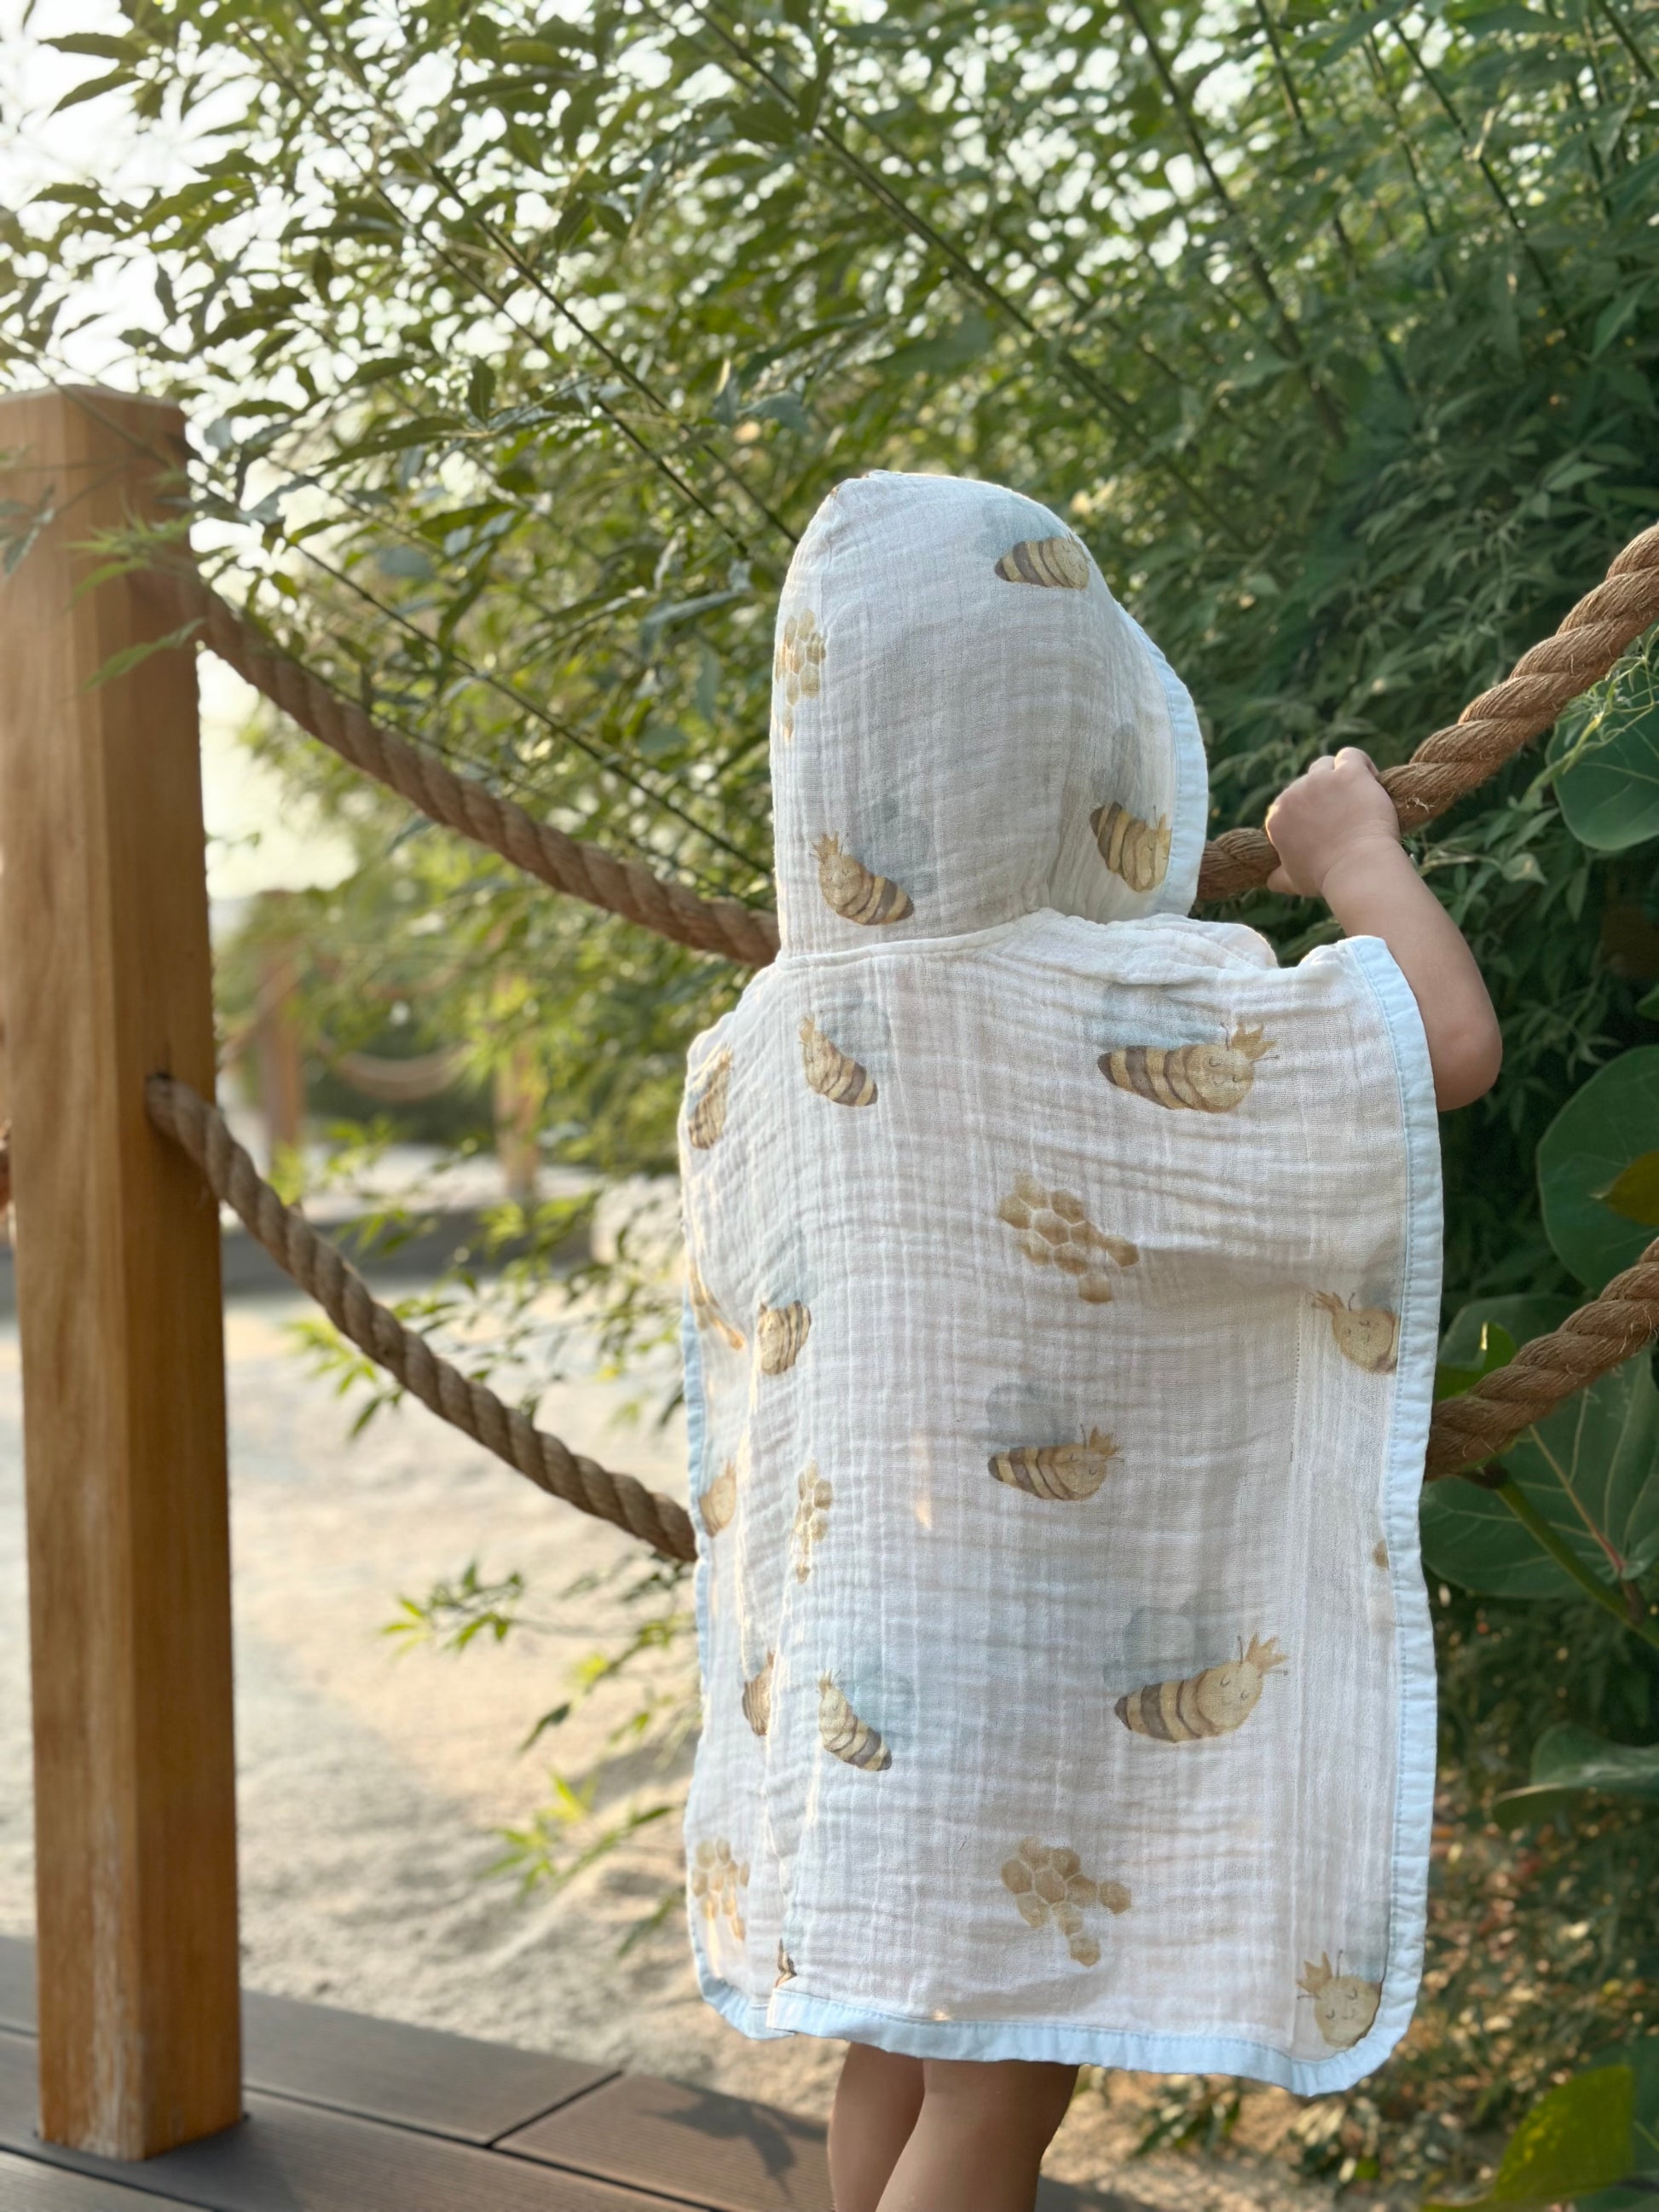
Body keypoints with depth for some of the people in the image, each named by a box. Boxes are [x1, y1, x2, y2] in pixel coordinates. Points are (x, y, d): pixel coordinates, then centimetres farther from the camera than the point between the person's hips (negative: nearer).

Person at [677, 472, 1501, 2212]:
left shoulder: (756, 1052, 0)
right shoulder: (1101, 1017, -22)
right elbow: (1449, 1045, -23)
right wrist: (1359, 858, -7)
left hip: (860, 1657, 7)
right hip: (1045, 1667, -7)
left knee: (904, 2048, 20)